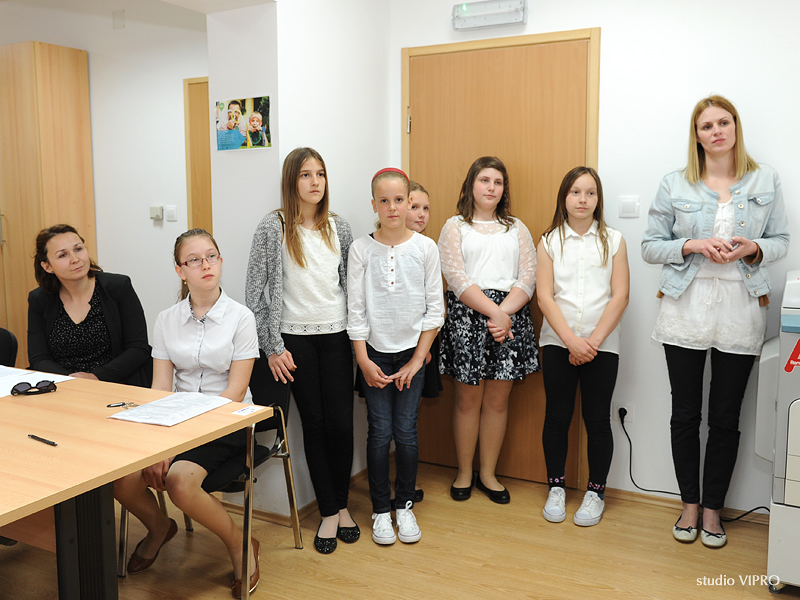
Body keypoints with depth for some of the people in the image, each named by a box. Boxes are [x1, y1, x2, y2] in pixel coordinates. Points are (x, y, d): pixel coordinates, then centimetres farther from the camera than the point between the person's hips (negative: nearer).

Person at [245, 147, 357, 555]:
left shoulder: (338, 227, 7)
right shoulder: (273, 228, -3)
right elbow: (256, 291, -4)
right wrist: (273, 347, -7)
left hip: (337, 335, 2)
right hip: (297, 337, -2)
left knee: (341, 422, 0)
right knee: (314, 423, 4)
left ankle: (342, 504, 20)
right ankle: (328, 512, 17)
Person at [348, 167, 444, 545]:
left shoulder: (425, 248, -2)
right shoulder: (361, 249, -2)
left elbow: (435, 308, -1)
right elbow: (355, 310, -2)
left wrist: (418, 359, -4)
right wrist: (364, 361, -7)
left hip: (412, 351, 0)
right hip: (374, 353, 0)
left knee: (406, 431, 2)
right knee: (380, 431, 2)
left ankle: (405, 506, 20)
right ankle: (380, 510, 17)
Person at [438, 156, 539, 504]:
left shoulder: (516, 229, 15)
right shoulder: (455, 227, 6)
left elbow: (527, 278, 4)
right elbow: (457, 279, -6)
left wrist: (504, 312, -12)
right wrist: (493, 311, -16)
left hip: (511, 317, 3)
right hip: (467, 316, -2)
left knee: (498, 400, 7)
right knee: (468, 399, 5)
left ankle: (488, 474, 21)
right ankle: (464, 473, 20)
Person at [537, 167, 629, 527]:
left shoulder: (613, 241, 3)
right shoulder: (550, 241, 4)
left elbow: (619, 296, -2)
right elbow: (545, 297, -3)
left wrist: (594, 340, -11)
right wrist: (571, 340, -13)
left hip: (602, 345, 0)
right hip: (557, 343, 1)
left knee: (597, 419, 5)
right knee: (557, 416, 6)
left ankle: (595, 492, 20)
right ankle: (556, 488, 22)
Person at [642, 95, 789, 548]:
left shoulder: (766, 180, 6)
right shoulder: (675, 185, 4)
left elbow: (782, 240, 10)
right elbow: (650, 246, 3)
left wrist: (752, 249, -12)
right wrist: (693, 246, -14)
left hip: (741, 311, 0)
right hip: (687, 308, 0)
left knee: (726, 419, 6)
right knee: (686, 414, 7)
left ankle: (713, 509, 23)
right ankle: (690, 505, 24)